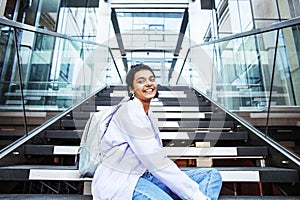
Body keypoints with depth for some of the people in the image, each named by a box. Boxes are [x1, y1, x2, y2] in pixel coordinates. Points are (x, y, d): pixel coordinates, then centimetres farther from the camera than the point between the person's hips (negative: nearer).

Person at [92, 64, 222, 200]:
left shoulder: (149, 115, 14)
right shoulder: (130, 111, -14)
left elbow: (156, 159, 7)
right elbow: (156, 162, -21)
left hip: (144, 177, 9)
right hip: (118, 183, -9)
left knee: (212, 175, -2)